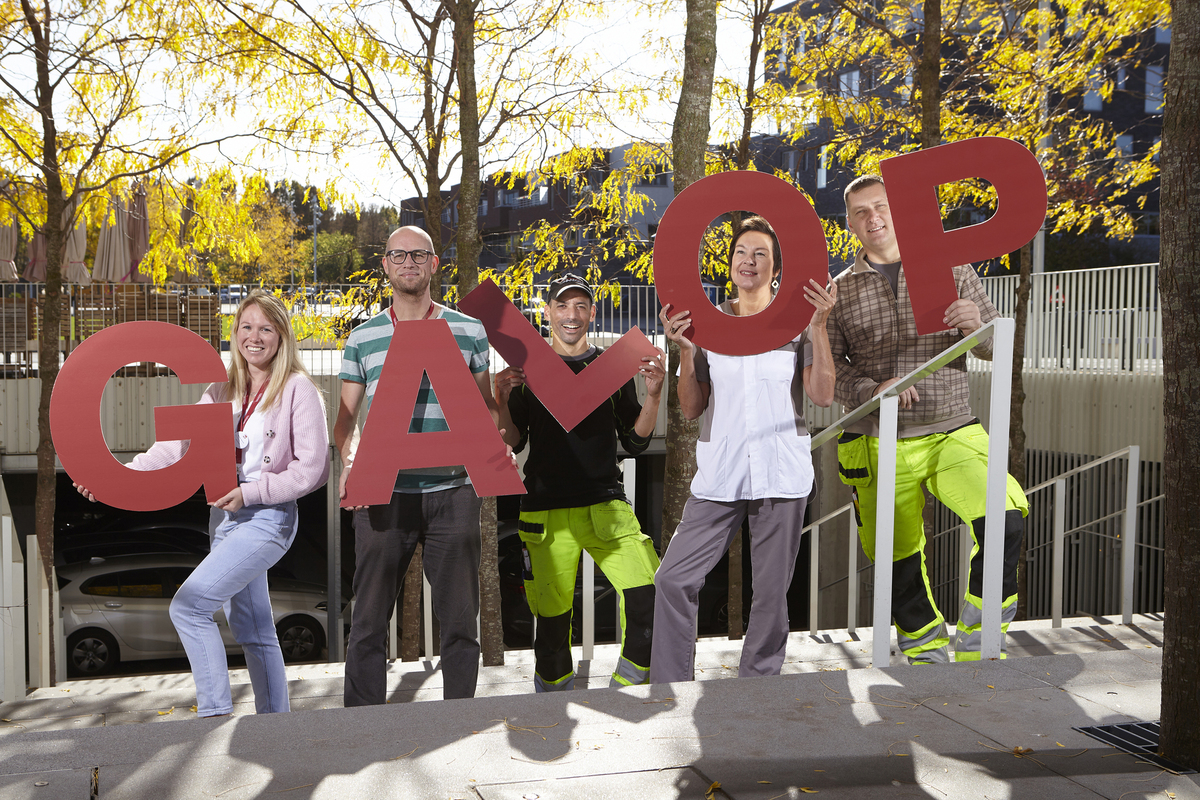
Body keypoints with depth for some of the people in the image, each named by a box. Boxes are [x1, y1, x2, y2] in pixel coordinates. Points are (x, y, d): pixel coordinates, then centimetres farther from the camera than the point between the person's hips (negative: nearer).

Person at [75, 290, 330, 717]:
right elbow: (179, 442, 5)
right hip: (227, 517, 7)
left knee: (188, 605, -16)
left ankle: (214, 713, -7)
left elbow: (313, 468, -12)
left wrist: (250, 493, -17)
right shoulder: (223, 391, 11)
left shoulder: (298, 389, -9)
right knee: (251, 629, 13)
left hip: (268, 517, -7)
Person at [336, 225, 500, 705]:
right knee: (369, 620, 5)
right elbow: (345, 418, 11)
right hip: (382, 494, 1)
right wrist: (349, 460, -9)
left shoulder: (469, 332, 7)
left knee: (459, 619, 7)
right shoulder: (363, 338, 9)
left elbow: (485, 406, 13)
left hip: (452, 492, 0)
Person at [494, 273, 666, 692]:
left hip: (606, 505, 1)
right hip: (546, 511, -1)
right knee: (552, 620, 1)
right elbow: (512, 443, 7)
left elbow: (636, 442, 9)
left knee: (649, 596, -16)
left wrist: (653, 394, -5)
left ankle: (627, 692, 5)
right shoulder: (526, 370, 7)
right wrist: (503, 399, -9)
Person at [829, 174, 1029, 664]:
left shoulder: (951, 269, 7)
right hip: (880, 448, 1)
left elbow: (998, 346, 6)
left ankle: (976, 649, -7)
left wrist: (977, 326, -17)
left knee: (1005, 519, -24)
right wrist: (872, 392, -17)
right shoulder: (840, 291, 8)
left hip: (953, 435, -1)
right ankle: (927, 657, 32)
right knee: (898, 563, 7)